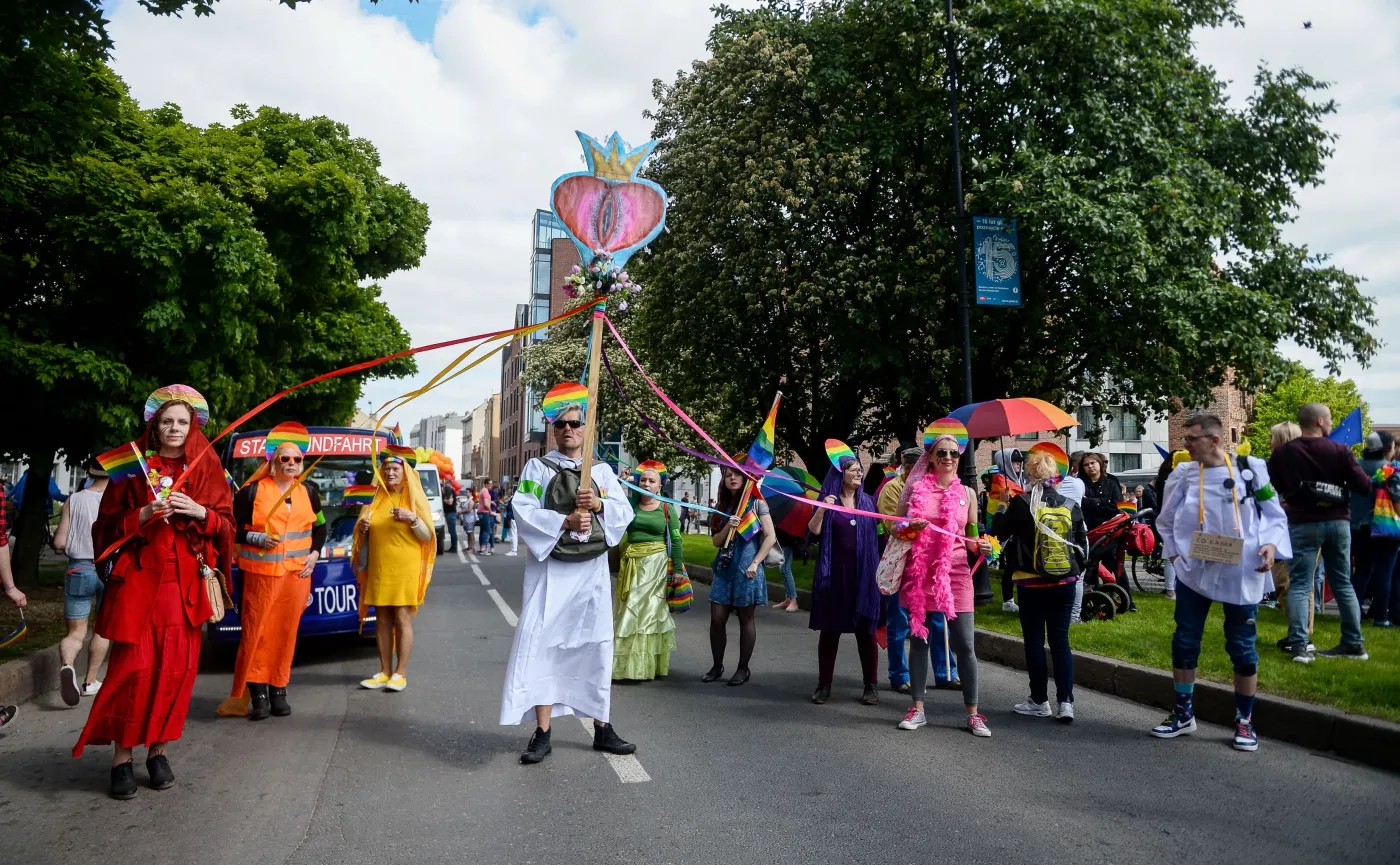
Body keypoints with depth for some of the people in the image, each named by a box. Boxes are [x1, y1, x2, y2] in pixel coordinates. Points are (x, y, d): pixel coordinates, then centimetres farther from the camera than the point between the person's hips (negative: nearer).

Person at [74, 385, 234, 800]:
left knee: (177, 667, 1)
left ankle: (158, 751, 14)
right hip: (138, 579, -2)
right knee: (133, 666, -7)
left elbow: (226, 525, 9)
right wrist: (144, 514, -13)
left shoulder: (207, 469, 11)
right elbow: (108, 524, 4)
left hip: (185, 582, 2)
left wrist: (200, 512, -9)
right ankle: (122, 756, 5)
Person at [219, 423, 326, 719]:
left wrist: (315, 553, 7)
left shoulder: (308, 492, 11)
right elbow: (233, 529, -2)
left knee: (287, 631, 5)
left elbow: (320, 526, 22)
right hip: (261, 572, -3)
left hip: (297, 573, 3)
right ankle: (257, 692, 5)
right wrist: (258, 538, -18)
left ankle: (278, 690, 14)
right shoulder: (252, 491, -2)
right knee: (257, 631, -3)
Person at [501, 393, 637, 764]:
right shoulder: (538, 467, 2)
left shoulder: (602, 469, 10)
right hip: (550, 569, -2)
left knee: (596, 646, 9)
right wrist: (566, 521, -19)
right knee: (543, 645, -4)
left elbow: (624, 511, 4)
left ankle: (602, 729, 21)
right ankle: (542, 734, 6)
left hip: (592, 570, 3)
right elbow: (524, 511, -10)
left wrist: (598, 504, -14)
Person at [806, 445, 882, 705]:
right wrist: (822, 509, -22)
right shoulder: (827, 499, 2)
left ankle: (871, 686, 11)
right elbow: (814, 530, -8)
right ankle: (824, 685, 12)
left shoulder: (868, 501, 9)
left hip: (863, 573, 2)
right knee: (830, 628, 4)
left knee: (865, 629, 3)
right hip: (834, 572, -1)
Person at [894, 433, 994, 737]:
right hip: (919, 572, 0)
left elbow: (971, 539, 14)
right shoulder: (915, 488, 3)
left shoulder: (966, 493, 8)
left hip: (955, 573, 0)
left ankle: (973, 713, 9)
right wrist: (910, 527, -13)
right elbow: (895, 527, 8)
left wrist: (980, 545, -8)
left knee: (964, 645, -2)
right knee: (919, 639, 7)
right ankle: (918, 708, 18)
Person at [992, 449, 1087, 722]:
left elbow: (998, 534, -1)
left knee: (1034, 641, 6)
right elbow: (1083, 544, 10)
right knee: (1061, 641, 7)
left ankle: (1039, 701, 13)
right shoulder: (1070, 506, 3)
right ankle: (1065, 702, 4)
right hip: (1065, 582, 4)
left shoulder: (1020, 504, -10)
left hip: (1031, 583, -3)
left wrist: (1001, 511, 15)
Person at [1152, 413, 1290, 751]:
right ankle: (1183, 713, 24)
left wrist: (1272, 545, -13)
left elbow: (1275, 516, 3)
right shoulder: (1183, 475, 1)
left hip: (1241, 574, -2)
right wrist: (1174, 553, 0)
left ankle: (1244, 721, 23)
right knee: (1184, 642, 8)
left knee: (1242, 647, 7)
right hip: (1193, 571, 2)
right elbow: (1167, 521, 11)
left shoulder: (1251, 470, -4)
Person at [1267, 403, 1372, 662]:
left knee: (1299, 585, 1)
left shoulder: (1282, 453, -4)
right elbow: (1365, 486, -4)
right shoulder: (1341, 451, -4)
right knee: (1343, 583, 14)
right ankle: (1355, 643, 21)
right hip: (1338, 522, 2)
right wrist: (1343, 481, 15)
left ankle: (1299, 646, -9)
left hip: (1302, 524, -1)